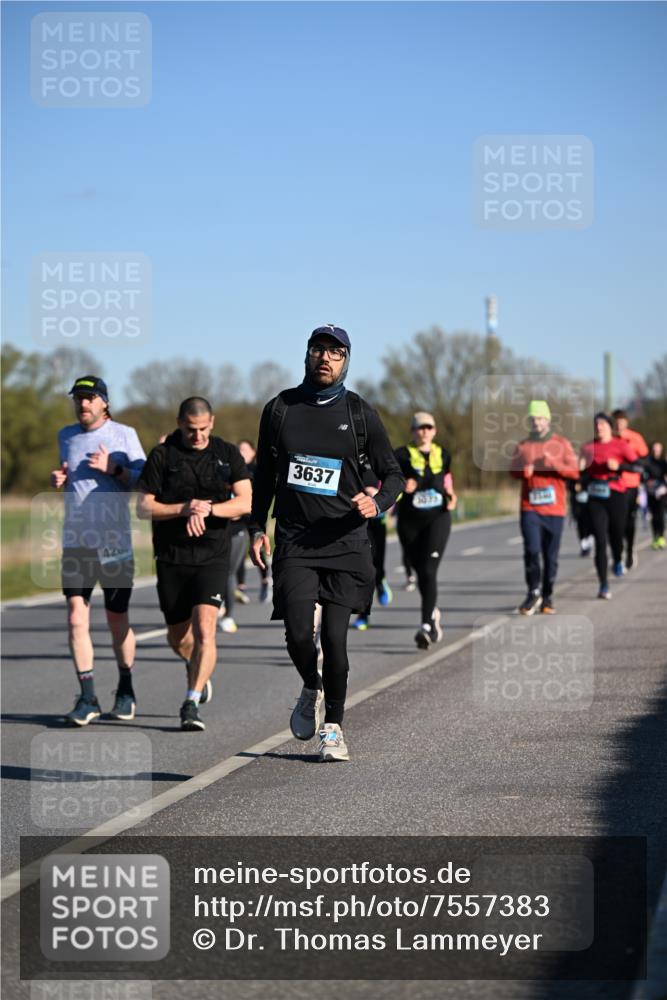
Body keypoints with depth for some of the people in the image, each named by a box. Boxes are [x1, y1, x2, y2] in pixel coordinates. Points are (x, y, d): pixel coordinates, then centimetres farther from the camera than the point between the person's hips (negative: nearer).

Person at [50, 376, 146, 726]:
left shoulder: (124, 434, 0)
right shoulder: (66, 436, 12)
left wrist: (113, 468, -16)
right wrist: (59, 479, 6)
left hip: (114, 540, -3)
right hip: (75, 540, 3)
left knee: (117, 619, 7)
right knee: (76, 617, -10)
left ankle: (126, 691, 26)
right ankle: (88, 698, -7)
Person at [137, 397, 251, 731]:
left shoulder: (227, 454, 4)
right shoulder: (162, 456, 1)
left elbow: (246, 502, -4)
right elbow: (143, 508, -1)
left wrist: (208, 508, -19)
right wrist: (183, 509, -16)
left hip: (212, 557, -1)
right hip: (171, 558, 1)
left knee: (204, 629, -18)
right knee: (177, 637, 12)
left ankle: (192, 704, -17)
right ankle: (198, 670, 44)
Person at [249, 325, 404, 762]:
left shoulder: (360, 413, 3)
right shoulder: (280, 409, 7)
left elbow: (393, 473, 9)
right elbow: (265, 473, 17)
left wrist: (378, 504, -12)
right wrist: (258, 527, 9)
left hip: (345, 541, -1)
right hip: (294, 540, 1)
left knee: (334, 637, -5)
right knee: (298, 633, -12)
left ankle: (333, 728, 13)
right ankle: (311, 689, 21)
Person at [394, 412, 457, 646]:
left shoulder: (442, 455, 9)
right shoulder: (402, 455, -2)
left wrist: (451, 496, 8)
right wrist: (402, 487, -30)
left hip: (437, 519, 0)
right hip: (409, 521, 0)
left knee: (429, 571, -15)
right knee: (420, 572, 11)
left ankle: (427, 625, -20)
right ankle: (433, 612, 38)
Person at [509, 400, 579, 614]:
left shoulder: (561, 444, 5)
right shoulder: (523, 445, 9)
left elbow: (574, 472, 0)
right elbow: (513, 470, 4)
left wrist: (554, 464, -16)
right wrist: (524, 470, -17)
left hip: (555, 508, 0)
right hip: (530, 508, 0)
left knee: (551, 556, 4)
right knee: (531, 550, -13)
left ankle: (547, 598, 15)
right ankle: (533, 593, 3)